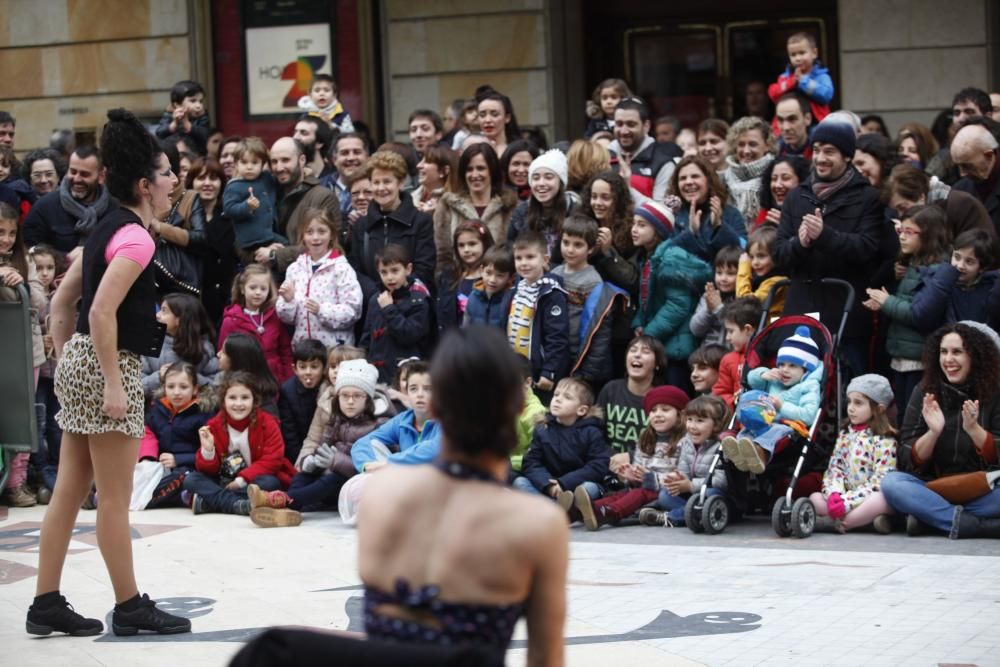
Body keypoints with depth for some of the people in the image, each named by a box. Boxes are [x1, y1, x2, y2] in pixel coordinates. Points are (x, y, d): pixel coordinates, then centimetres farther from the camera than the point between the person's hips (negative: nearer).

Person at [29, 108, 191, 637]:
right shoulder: (135, 237, -14)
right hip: (108, 366, -9)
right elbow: (103, 311, -24)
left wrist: (67, 365, 20)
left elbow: (61, 301, 18)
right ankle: (129, 607, 7)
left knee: (69, 492, 10)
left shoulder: (108, 229, 14)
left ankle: (46, 604, 14)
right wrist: (113, 385, -22)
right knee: (115, 498, -1)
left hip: (79, 362, 9)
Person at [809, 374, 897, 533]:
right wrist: (834, 495, -17)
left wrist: (847, 502, -24)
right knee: (814, 498, -14)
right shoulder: (845, 435, 13)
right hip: (844, 498, 6)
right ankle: (867, 518, -21)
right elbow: (834, 468, 5)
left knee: (881, 500, -37)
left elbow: (880, 480, -16)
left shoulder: (884, 441, -7)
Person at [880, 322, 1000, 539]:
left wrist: (974, 429, -22)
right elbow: (909, 461, 0)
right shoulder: (925, 393, 4)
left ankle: (930, 516, -26)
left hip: (981, 493, -2)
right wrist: (933, 432, -18)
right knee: (891, 482, -27)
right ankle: (978, 525, -34)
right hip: (934, 491, 2)